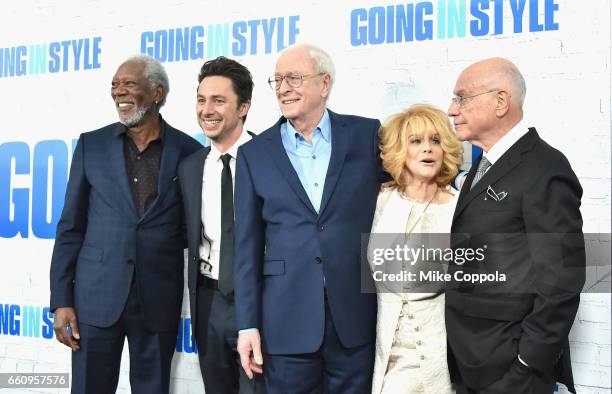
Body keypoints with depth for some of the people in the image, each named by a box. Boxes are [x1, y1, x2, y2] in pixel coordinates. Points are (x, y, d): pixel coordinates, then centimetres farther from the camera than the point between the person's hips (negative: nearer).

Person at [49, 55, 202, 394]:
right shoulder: (91, 144, 5)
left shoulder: (188, 150, 2)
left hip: (158, 299, 0)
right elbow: (71, 227, 4)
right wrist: (61, 301, -1)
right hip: (97, 295, 1)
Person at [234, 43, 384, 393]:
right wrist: (247, 324, 0)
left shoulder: (367, 134, 2)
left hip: (356, 315, 0)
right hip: (286, 319, 0)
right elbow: (248, 245, 4)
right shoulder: (255, 153, 5)